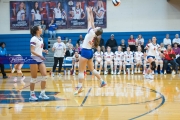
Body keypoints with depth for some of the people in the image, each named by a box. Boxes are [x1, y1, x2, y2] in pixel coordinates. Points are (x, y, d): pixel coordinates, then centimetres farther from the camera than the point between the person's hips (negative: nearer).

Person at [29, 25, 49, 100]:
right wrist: (39, 56, -29)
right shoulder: (34, 39, -13)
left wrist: (44, 50, 2)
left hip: (40, 60, 8)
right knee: (34, 78, -1)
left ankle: (42, 94, 9)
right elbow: (32, 51, -19)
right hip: (34, 60, -8)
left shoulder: (41, 39, 12)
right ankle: (32, 95, 10)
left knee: (45, 76, 1)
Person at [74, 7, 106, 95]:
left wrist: (88, 12, 4)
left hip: (85, 52, -9)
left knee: (81, 71, -6)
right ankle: (102, 81, 18)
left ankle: (79, 87, -7)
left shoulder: (91, 32, -14)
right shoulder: (93, 34, 5)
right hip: (89, 52, 9)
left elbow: (89, 21, -7)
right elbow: (92, 22, 13)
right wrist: (90, 12, 17)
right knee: (92, 69, 17)